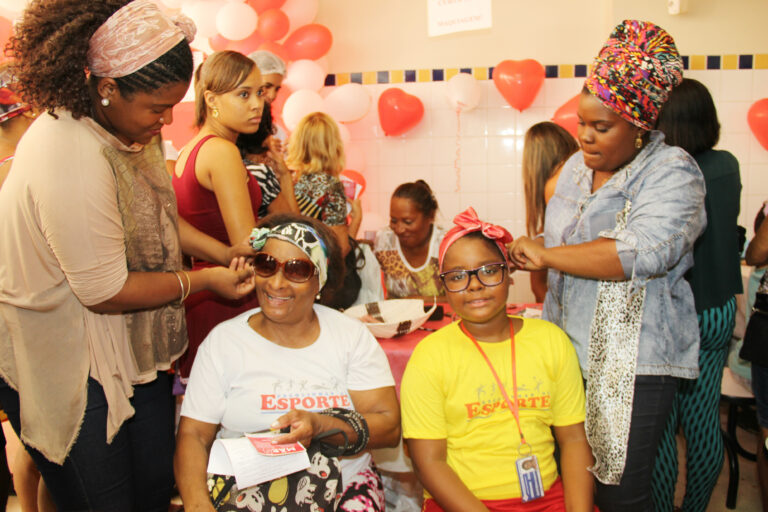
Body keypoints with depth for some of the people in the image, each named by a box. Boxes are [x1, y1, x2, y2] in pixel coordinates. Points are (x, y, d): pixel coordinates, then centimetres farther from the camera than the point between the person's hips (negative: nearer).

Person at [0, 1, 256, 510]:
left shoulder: (133, 126, -1)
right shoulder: (70, 160, -31)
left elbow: (157, 215, 13)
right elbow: (106, 292, -25)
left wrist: (224, 252, 0)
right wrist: (203, 280, -15)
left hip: (131, 343, 9)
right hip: (65, 363, -8)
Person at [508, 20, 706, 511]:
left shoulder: (672, 172, -9)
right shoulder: (578, 165, 14)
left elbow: (643, 253, -26)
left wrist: (545, 254, -18)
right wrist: (522, 252, 10)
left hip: (632, 363, -6)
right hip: (567, 346, 6)